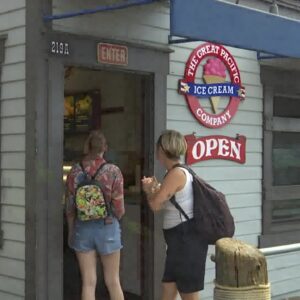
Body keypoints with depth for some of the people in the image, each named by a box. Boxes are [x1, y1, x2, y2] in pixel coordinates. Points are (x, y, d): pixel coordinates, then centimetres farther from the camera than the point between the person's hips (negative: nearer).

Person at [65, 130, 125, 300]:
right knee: (112, 281, 11)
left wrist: (71, 231, 15)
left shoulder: (75, 171, -2)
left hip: (83, 228, 2)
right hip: (107, 227, -2)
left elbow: (70, 207, 2)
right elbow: (119, 208, -9)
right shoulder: (113, 171, -9)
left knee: (89, 282, 7)